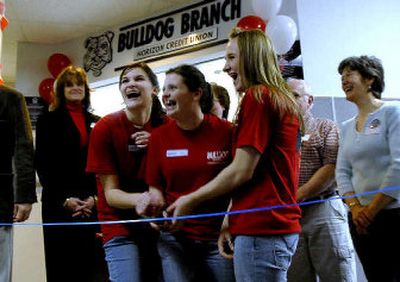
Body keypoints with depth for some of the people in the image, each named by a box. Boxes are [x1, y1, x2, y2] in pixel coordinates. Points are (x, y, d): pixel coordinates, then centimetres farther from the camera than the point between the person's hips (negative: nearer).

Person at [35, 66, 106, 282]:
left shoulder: (97, 123, 15)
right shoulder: (48, 120, 8)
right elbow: (43, 164, 0)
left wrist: (95, 197, -5)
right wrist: (63, 199, -10)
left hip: (92, 204, 2)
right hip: (59, 204, -2)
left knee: (91, 265, 1)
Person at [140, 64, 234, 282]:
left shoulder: (226, 131, -6)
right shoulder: (159, 136, 1)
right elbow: (155, 188, 8)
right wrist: (156, 207, -12)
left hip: (219, 237, -1)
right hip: (174, 237, 1)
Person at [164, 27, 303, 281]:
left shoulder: (257, 96, -10)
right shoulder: (283, 99, 18)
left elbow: (241, 172, -14)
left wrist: (190, 201, -3)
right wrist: (229, 221, 19)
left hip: (260, 228, -9)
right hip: (282, 224, 9)